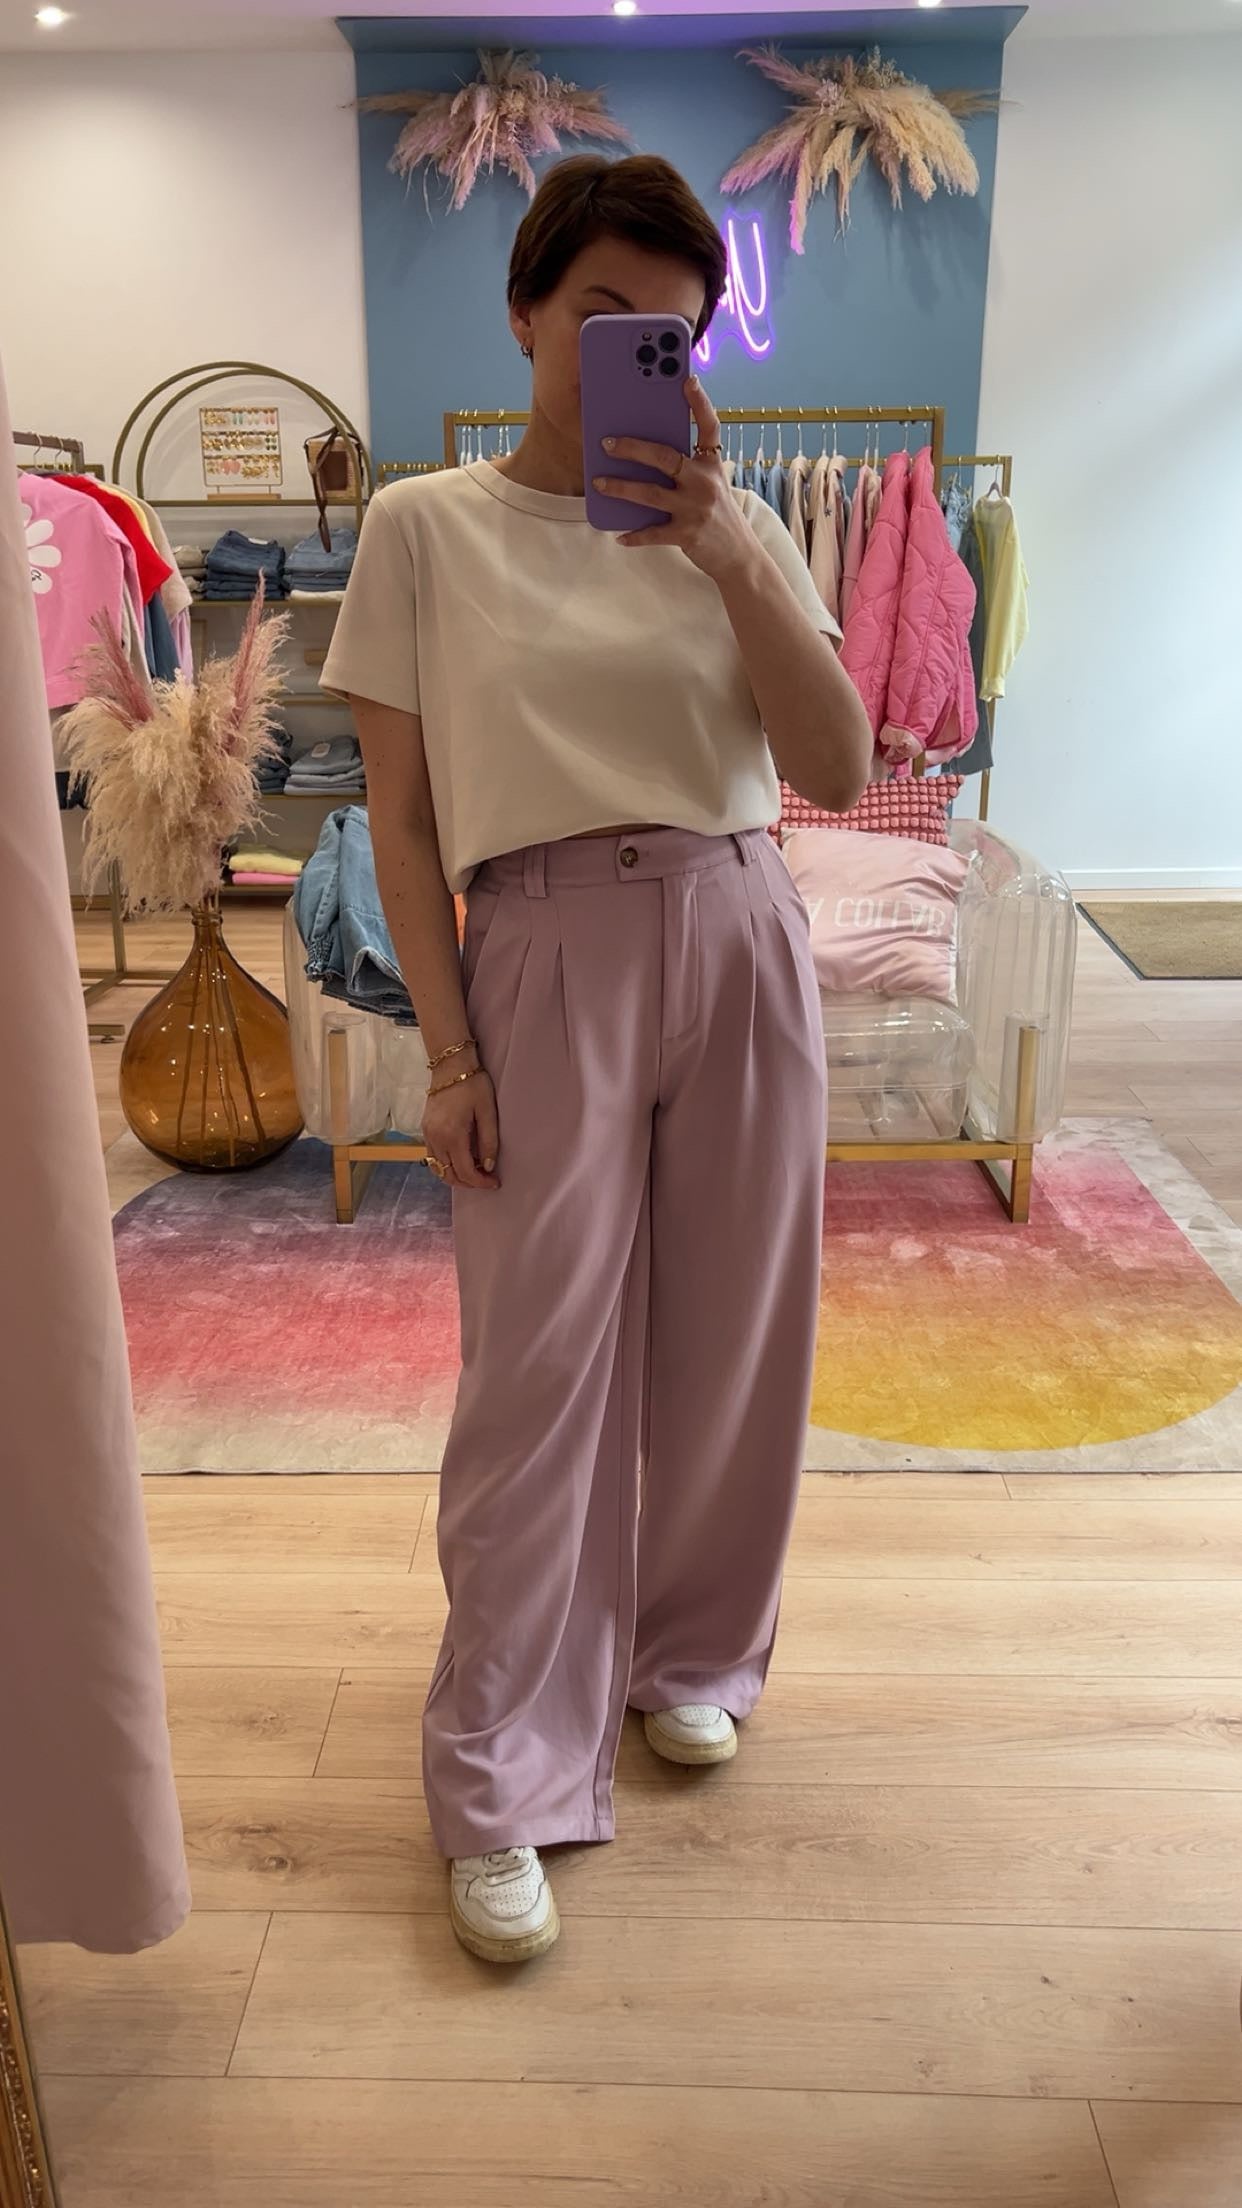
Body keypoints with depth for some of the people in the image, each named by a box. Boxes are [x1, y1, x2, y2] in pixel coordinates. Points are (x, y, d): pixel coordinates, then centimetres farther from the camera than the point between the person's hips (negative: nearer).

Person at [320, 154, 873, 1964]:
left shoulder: (737, 526, 9)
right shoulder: (425, 528, 3)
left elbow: (840, 770, -4)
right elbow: (402, 815, 1)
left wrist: (724, 554, -15)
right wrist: (447, 1045, -7)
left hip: (738, 941, 3)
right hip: (547, 953, -2)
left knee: (725, 1336, 10)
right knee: (535, 1368, -2)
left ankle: (691, 1650, 36)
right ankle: (503, 1785, 14)